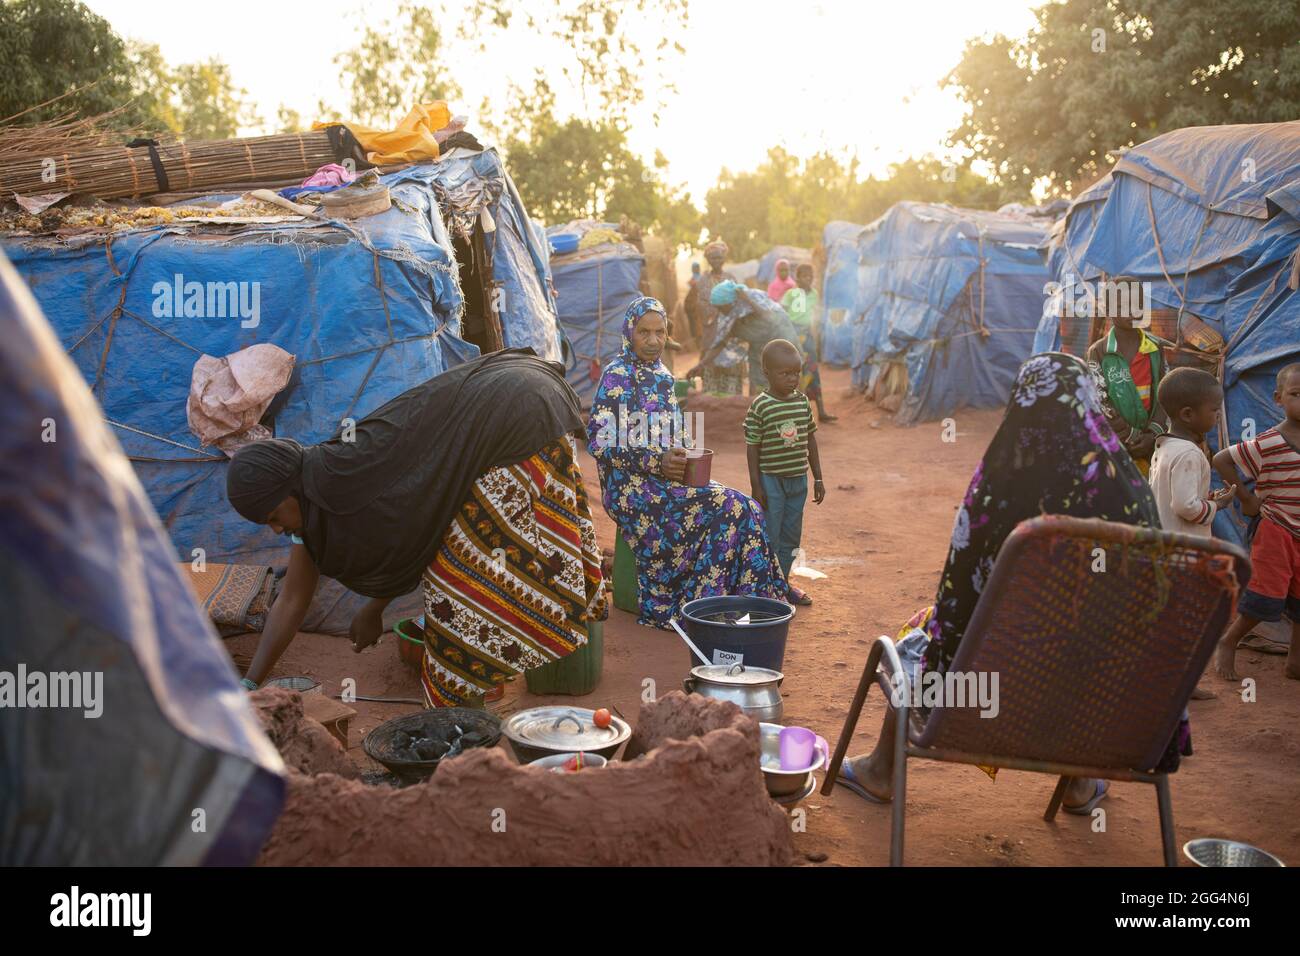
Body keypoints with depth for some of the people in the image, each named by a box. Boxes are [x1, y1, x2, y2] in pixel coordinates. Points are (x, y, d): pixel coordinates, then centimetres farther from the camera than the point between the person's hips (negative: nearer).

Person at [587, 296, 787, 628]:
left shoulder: (662, 375, 15)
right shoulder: (617, 375, -9)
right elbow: (598, 441, -16)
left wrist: (683, 459, 2)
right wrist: (656, 461, -21)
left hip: (664, 476, 7)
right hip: (632, 486, -7)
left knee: (745, 509, -11)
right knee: (728, 508, -21)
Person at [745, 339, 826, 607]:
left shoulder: (803, 401, 3)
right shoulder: (760, 407, -13)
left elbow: (810, 440, 11)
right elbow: (752, 447, -10)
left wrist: (818, 478, 12)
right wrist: (756, 486, -11)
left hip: (797, 480, 6)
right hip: (771, 481, -6)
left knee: (791, 536, 15)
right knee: (769, 537, 1)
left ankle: (783, 582, 29)